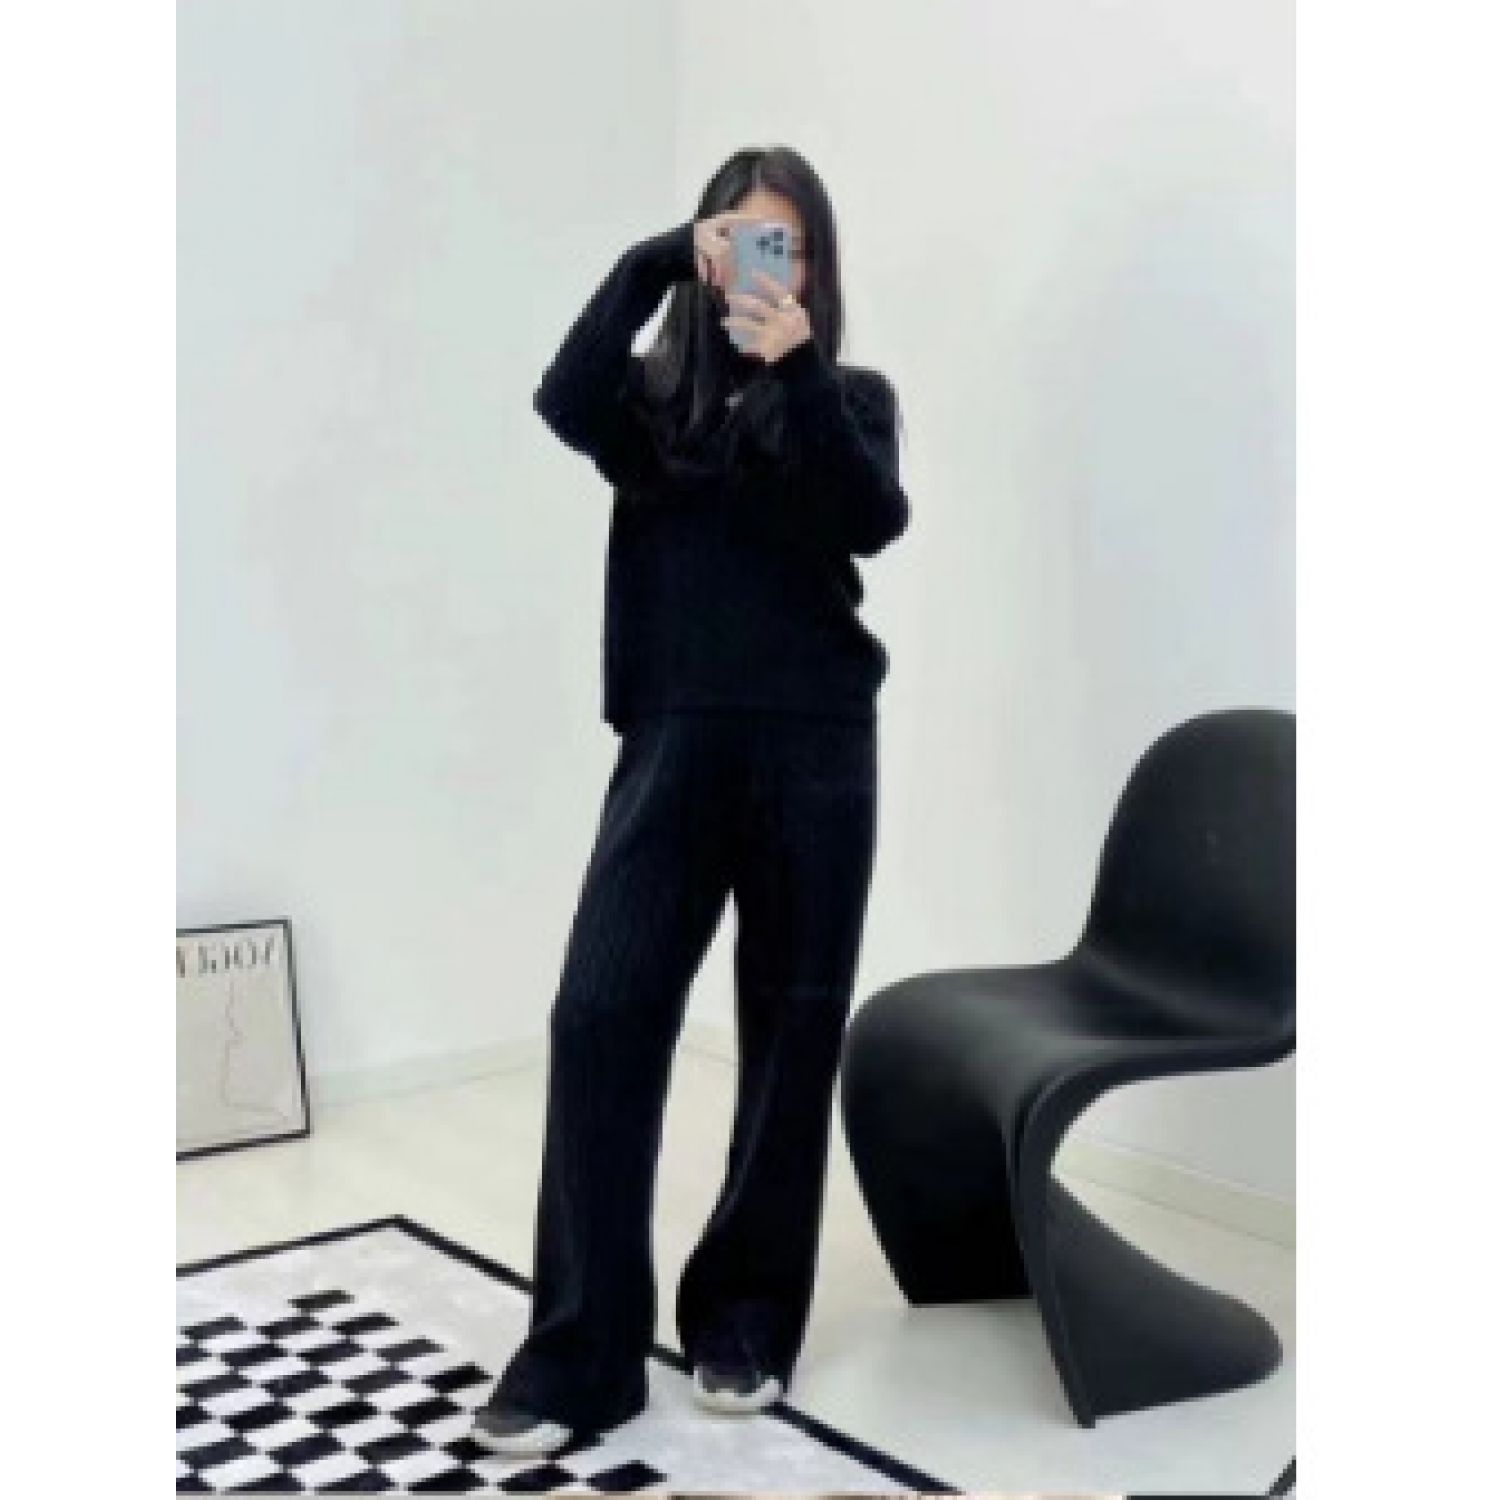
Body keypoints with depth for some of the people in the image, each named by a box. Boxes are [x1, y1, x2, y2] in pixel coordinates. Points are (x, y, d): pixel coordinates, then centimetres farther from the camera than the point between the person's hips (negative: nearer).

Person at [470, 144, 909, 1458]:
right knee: (600, 1015, -9)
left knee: (793, 1032, 5)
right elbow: (565, 403, -11)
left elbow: (876, 520, -9)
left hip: (813, 746, 0)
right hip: (673, 740, 0)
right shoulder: (656, 392, 11)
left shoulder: (851, 394, 10)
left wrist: (798, 370, -19)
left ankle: (748, 1321, 19)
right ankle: (579, 1352, -1)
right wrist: (656, 259, -14)